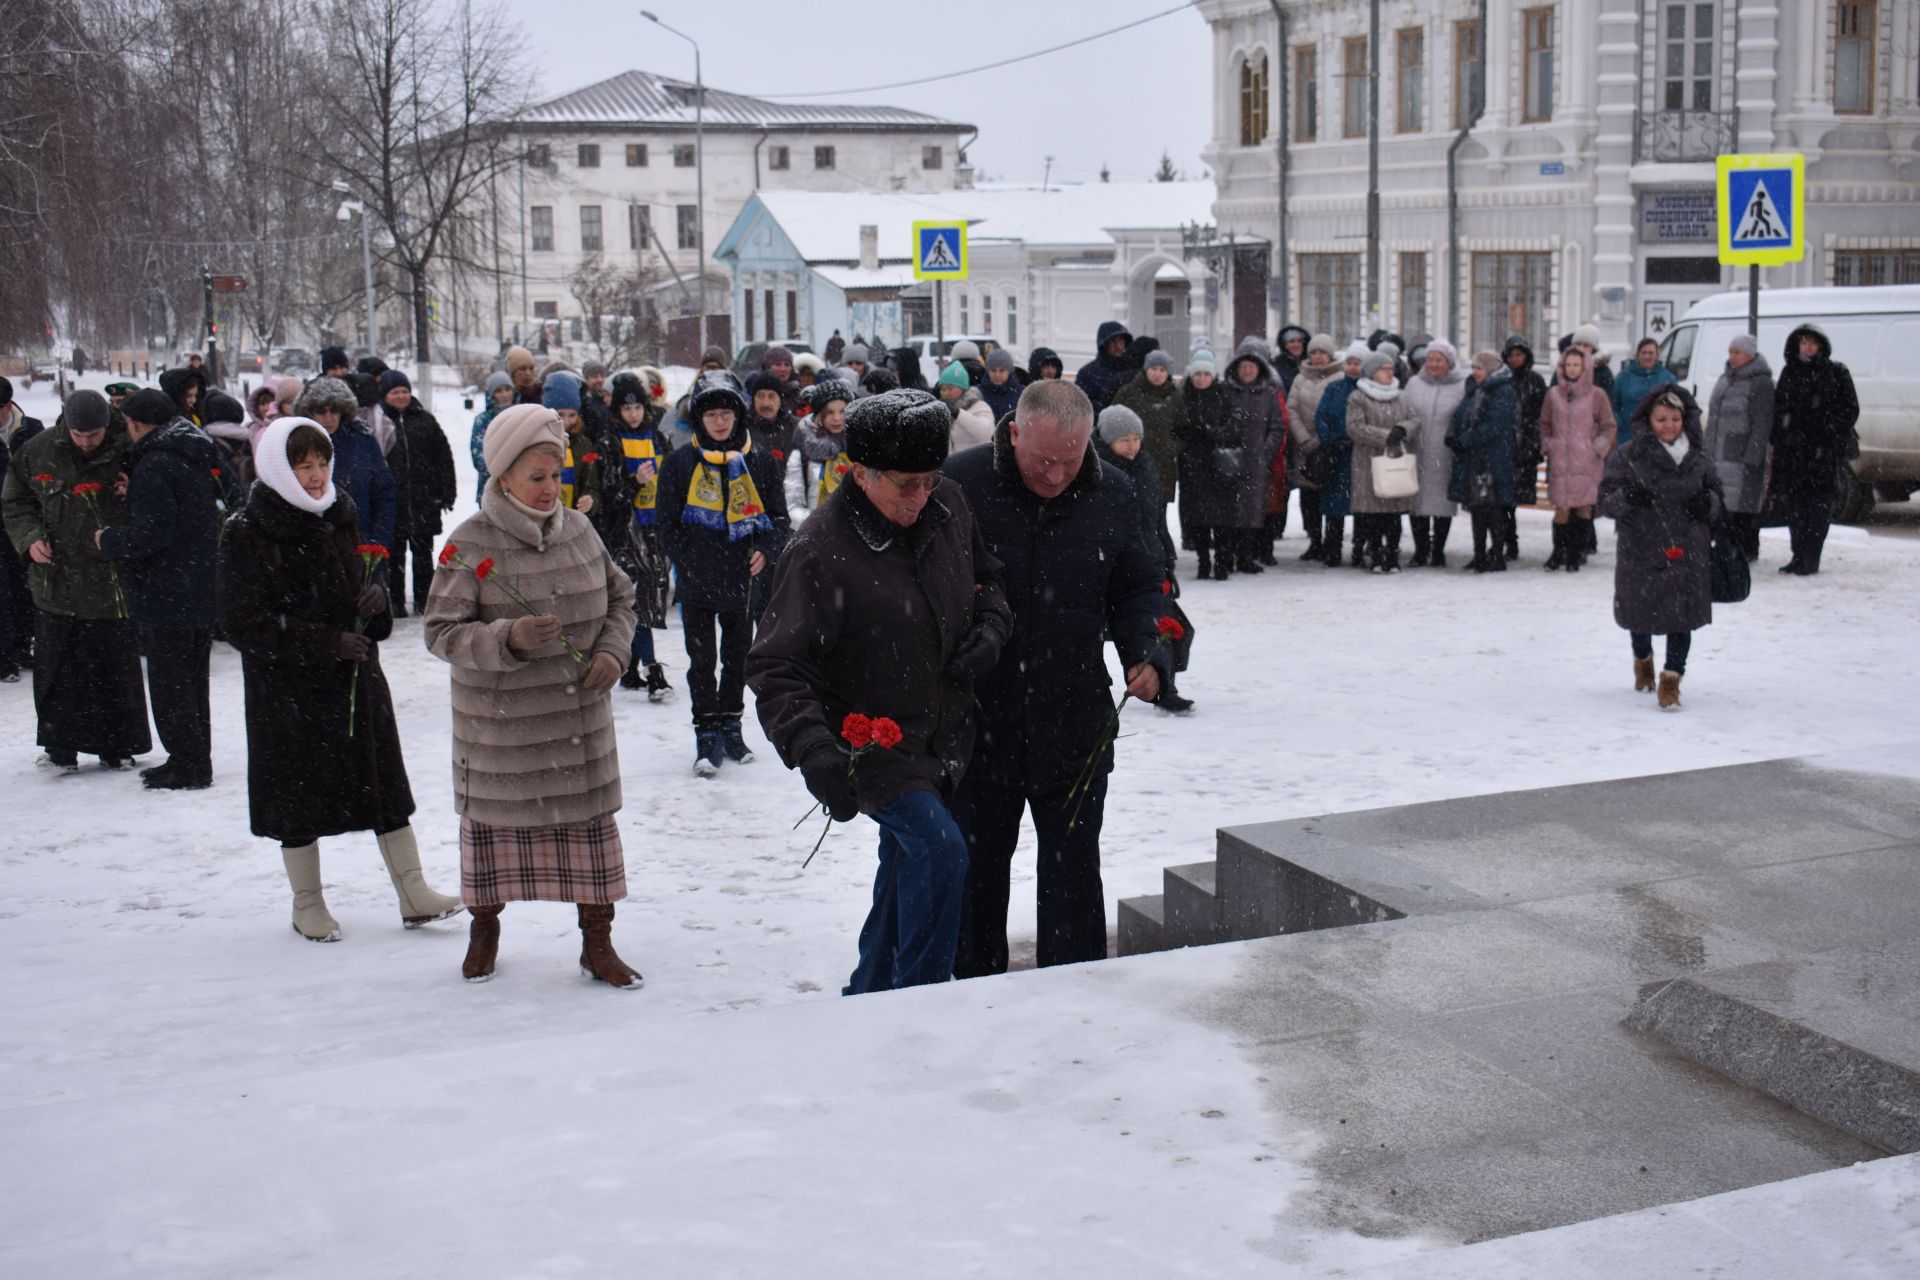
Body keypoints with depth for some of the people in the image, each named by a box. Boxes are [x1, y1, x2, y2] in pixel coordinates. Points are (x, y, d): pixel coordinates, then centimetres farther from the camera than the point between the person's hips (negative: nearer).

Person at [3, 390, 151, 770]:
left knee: (115, 668, 8)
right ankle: (60, 747, 22)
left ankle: (118, 746, 22)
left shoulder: (128, 452, -11)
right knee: (57, 669, 9)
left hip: (110, 583, -2)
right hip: (55, 581, 2)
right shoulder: (37, 453, -2)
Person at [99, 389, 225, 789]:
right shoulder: (201, 457, 10)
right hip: (203, 591, 9)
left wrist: (109, 540, -6)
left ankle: (187, 765, 3)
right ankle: (197, 760, 24)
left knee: (169, 683, 0)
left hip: (167, 595, -9)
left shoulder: (154, 467, -19)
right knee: (193, 679, 17)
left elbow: (151, 533, -24)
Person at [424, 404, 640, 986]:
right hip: (498, 722, -3)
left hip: (581, 716, 3)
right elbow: (442, 633, -15)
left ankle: (597, 943, 20)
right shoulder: (470, 543, -12)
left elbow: (620, 596, 15)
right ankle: (484, 929, 35)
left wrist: (612, 652, -3)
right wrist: (508, 639, -30)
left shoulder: (578, 528, 2)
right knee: (493, 819, 11)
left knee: (591, 818, 6)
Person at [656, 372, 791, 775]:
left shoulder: (760, 461, 2)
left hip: (743, 580, 2)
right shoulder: (682, 462, -2)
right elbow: (666, 520, 1)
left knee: (737, 657, 13)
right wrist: (689, 561, -7)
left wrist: (766, 551, -9)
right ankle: (707, 734, 6)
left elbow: (778, 515, 8)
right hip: (697, 583, -2)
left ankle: (731, 726, 26)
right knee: (702, 660, 0)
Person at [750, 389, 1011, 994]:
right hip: (871, 744, -7)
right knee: (940, 850, -23)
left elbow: (986, 578, 16)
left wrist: (989, 630, -6)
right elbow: (774, 666, -21)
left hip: (944, 735, 7)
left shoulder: (948, 504, -3)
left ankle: (868, 998, 36)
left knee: (906, 867, 18)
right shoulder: (820, 551, -22)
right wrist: (811, 748, -35)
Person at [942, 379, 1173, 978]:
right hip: (978, 721, -1)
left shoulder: (1111, 494, -1)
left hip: (1074, 725, 1)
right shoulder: (960, 482, -11)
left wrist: (1146, 654, -7)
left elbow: (1136, 590, 10)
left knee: (1073, 871, 8)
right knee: (976, 867, 13)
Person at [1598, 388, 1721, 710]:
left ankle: (1671, 679, 5)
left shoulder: (1698, 457, 5)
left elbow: (1719, 495, 15)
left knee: (1682, 616, -4)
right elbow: (1606, 500, -4)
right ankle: (1643, 660, 44)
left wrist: (1708, 502, -9)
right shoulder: (1628, 456, -4)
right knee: (1640, 612, 14)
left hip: (1688, 553, 1)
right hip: (1641, 550, -1)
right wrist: (1626, 497, -25)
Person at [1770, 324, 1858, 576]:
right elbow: (1778, 409, 16)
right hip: (1792, 449, 4)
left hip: (1823, 450, -4)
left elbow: (1850, 410, 3)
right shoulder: (1789, 372, 14)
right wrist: (1779, 439, 7)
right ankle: (1798, 556, 14)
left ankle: (1810, 559, -6)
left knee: (1818, 502, -6)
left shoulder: (1836, 373, 2)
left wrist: (1833, 436, -8)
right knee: (1794, 501, 6)